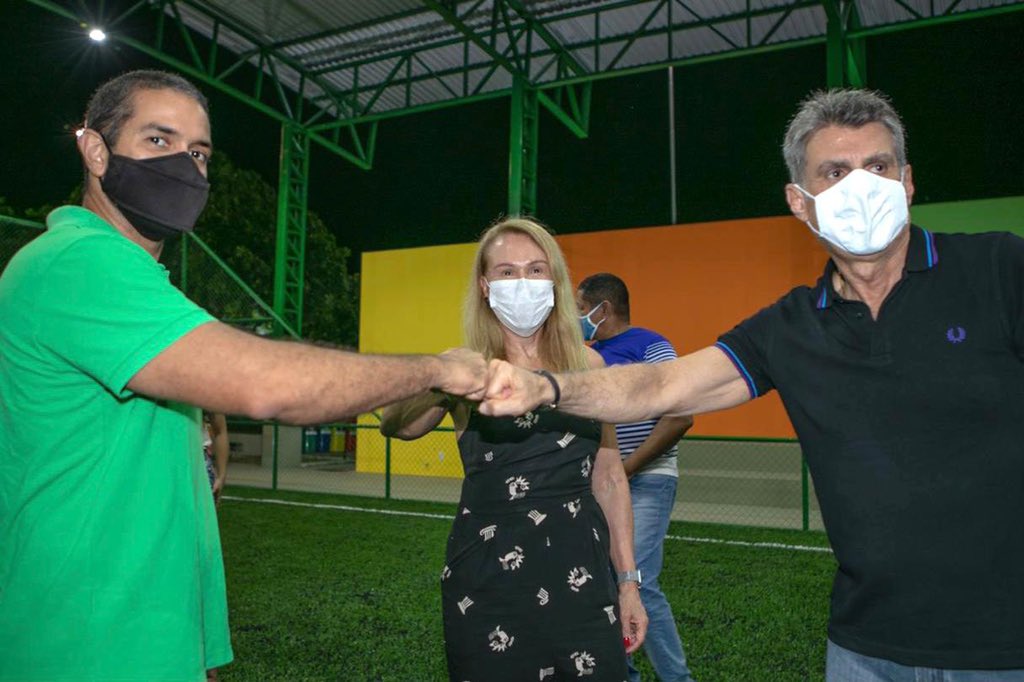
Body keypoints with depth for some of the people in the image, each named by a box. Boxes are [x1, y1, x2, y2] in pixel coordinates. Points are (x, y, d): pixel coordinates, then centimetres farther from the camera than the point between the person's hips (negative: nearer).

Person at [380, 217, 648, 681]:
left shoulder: (587, 364, 3)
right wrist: (438, 381, -44)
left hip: (581, 572, 2)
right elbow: (397, 426, -23)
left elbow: (608, 477, 8)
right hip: (490, 575, -2)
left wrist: (628, 581, 7)